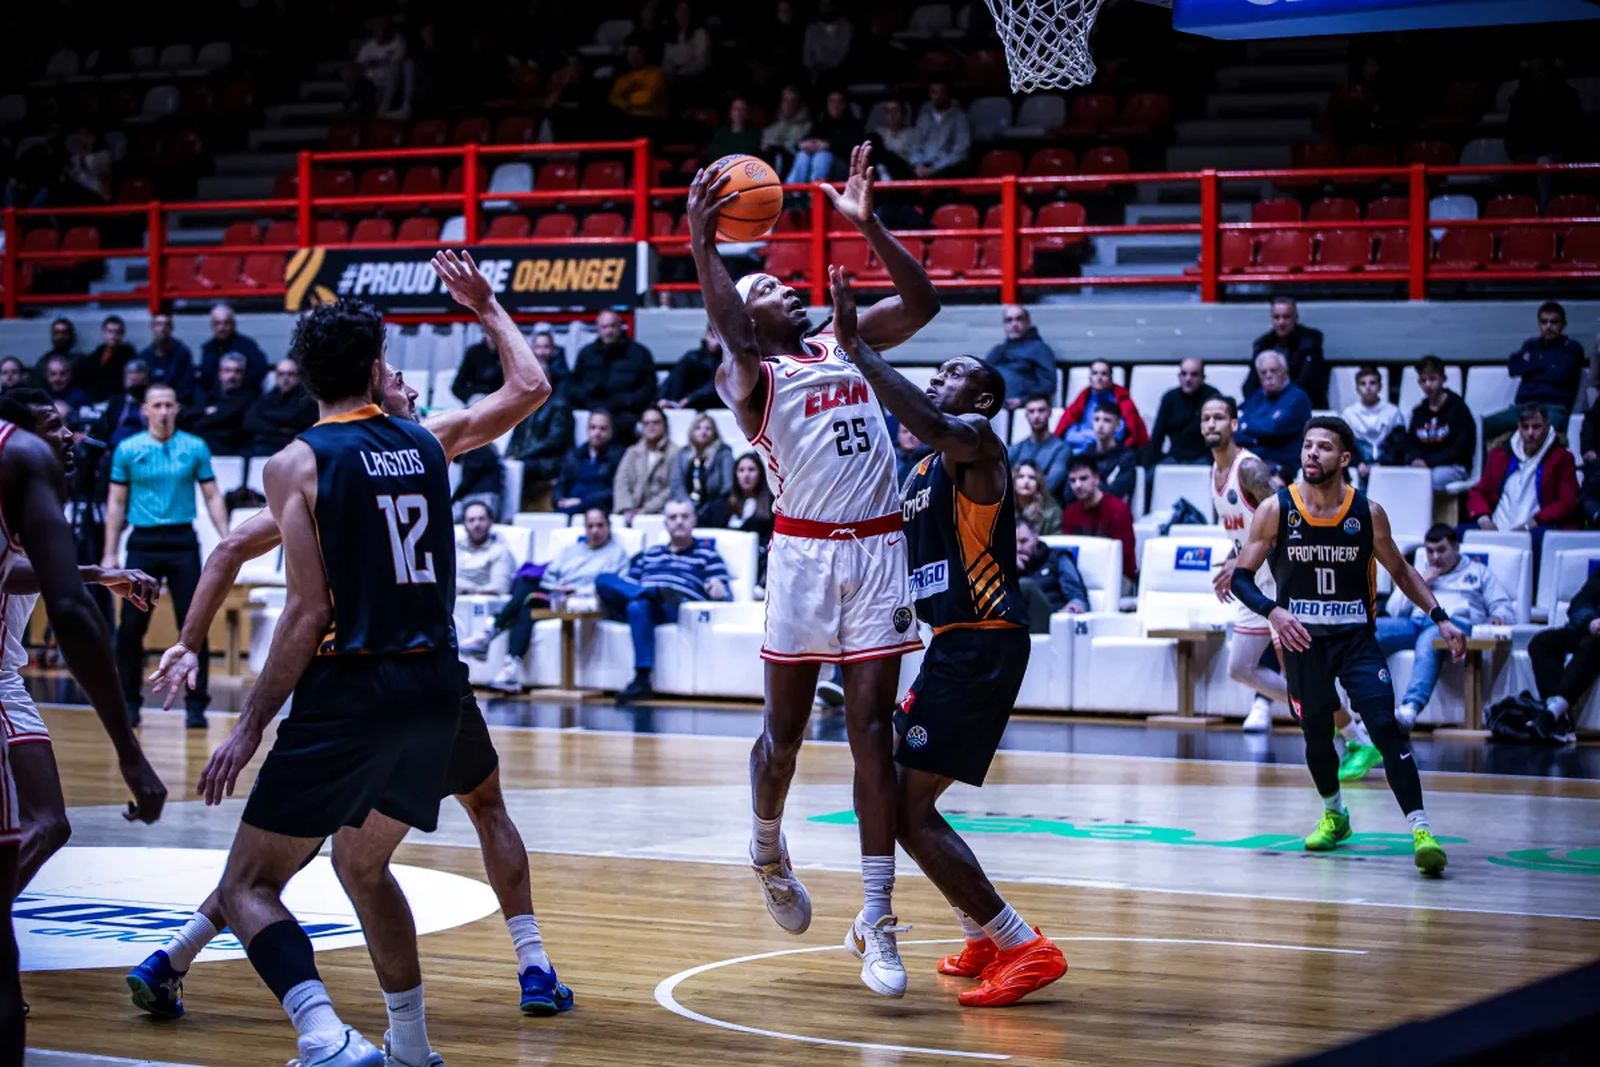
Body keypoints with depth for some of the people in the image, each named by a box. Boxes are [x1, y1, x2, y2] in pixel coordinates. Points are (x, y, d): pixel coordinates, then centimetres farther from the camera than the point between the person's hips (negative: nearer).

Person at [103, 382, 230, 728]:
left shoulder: (196, 448, 3)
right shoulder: (128, 449, 3)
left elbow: (212, 496, 7)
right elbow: (116, 503, 8)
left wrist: (226, 540, -4)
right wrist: (110, 554, 3)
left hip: (182, 542, 0)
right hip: (143, 543, 0)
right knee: (132, 625, -1)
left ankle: (196, 704, 4)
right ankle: (129, 701, 11)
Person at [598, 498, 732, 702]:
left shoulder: (706, 553, 21)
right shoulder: (650, 554, 34)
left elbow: (725, 596, 11)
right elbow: (625, 585, 26)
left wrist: (719, 590, -15)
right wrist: (605, 594, 3)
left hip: (678, 609, -4)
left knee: (638, 606, -38)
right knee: (603, 579, -21)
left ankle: (642, 680, -45)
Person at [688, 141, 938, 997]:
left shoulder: (846, 342, 16)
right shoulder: (750, 373, 0)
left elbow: (922, 303, 5)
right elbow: (730, 334, -23)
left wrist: (868, 225, -5)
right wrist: (702, 248, -39)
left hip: (877, 552, 3)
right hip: (805, 551, -3)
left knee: (871, 734, -2)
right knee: (785, 729, 5)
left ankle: (876, 924, -3)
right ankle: (767, 847, 37)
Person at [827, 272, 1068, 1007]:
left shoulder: (977, 443, -10)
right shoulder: (926, 470, 19)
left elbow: (931, 424, -34)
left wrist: (856, 347, -32)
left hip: (984, 643, -10)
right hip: (955, 643, 10)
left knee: (909, 807, -13)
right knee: (892, 787, 19)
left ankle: (1026, 948, -12)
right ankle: (984, 940, 26)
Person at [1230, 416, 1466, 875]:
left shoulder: (1368, 512, -5)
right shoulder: (1276, 509, -8)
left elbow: (1400, 570, 10)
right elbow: (1241, 576, -5)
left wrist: (1440, 618, 1)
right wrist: (1273, 611, -24)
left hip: (1356, 635, -1)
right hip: (1302, 637, 1)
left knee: (1385, 726, -16)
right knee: (1316, 732, 11)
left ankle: (1420, 830, -20)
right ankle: (1334, 814, 39)